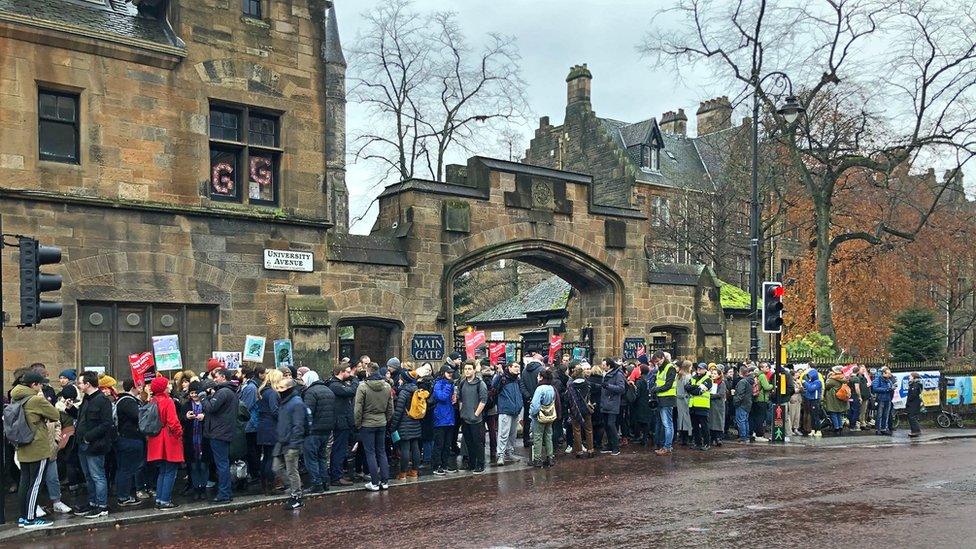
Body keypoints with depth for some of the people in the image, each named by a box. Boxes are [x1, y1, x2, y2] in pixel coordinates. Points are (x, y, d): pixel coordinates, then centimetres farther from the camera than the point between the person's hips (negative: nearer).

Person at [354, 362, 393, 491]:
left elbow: (358, 408, -13)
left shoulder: (363, 386, -14)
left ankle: (375, 483, 3)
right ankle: (385, 481, 14)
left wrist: (357, 424, -2)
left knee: (370, 453, 2)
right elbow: (390, 408, 7)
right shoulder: (387, 386, 2)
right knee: (381, 451, 13)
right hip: (382, 423, 5)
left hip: (367, 424, -5)